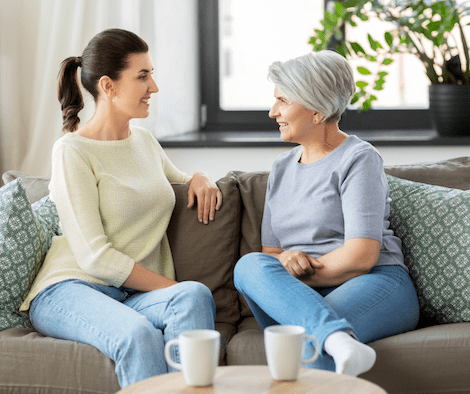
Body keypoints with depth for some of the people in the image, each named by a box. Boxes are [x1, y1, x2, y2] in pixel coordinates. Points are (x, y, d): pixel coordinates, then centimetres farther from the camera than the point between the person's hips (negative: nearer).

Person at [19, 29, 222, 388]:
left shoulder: (144, 140, 17)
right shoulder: (72, 152, -5)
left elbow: (174, 179, 40)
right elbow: (95, 257, -13)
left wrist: (200, 178, 15)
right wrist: (173, 288, -12)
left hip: (138, 296, 6)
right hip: (70, 290, -6)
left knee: (196, 294, -29)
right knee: (139, 336, -39)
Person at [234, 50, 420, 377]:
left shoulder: (359, 158, 0)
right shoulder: (282, 168, 23)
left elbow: (361, 256, -12)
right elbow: (269, 252, 18)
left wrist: (296, 274, -5)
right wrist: (285, 260, -7)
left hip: (375, 286, -6)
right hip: (308, 297, 6)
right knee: (249, 265, -31)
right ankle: (339, 339, -50)